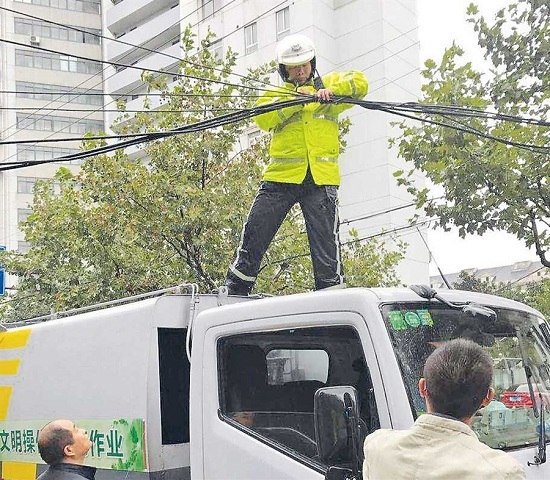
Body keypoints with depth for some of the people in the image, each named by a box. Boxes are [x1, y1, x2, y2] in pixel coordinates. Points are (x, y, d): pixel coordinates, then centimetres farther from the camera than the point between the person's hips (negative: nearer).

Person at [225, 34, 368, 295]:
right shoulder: (276, 94, 17)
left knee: (326, 243, -4)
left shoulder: (328, 84, 16)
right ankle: (234, 292, 11)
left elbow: (359, 83, 0)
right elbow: (262, 119, -3)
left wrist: (332, 90, -17)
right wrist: (295, 101, -14)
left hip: (321, 178, -1)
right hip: (281, 176, 1)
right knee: (254, 236, 1)